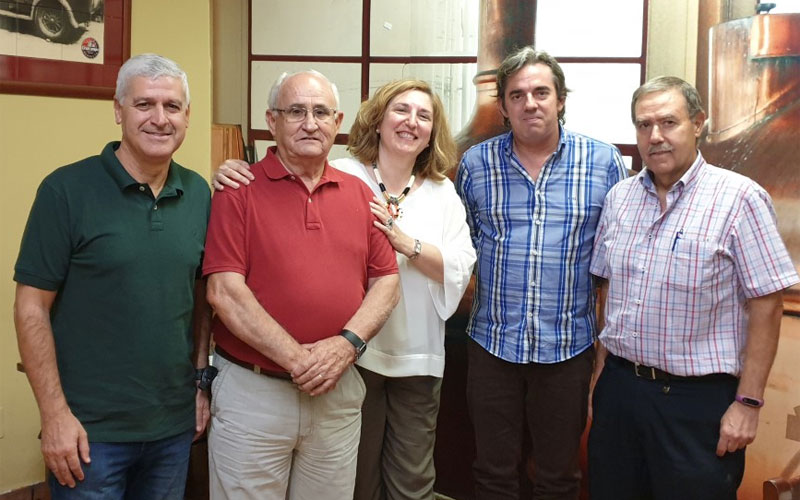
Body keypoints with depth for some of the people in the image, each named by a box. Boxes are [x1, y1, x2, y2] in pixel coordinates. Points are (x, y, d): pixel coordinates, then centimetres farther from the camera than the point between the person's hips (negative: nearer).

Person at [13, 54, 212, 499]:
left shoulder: (198, 194, 3)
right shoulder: (66, 190, -11)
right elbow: (31, 308, -10)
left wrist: (203, 380, 9)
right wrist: (55, 413, -13)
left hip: (174, 425, 4)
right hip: (91, 430, -4)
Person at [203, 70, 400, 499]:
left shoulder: (359, 194, 8)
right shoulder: (239, 191, -6)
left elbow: (386, 282, 5)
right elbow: (224, 291, -14)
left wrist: (347, 343, -12)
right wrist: (297, 358, -17)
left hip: (338, 391, 4)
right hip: (253, 391, -3)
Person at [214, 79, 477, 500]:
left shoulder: (443, 193, 6)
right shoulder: (341, 178, -5)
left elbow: (461, 269, -3)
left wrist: (406, 243, -16)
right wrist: (231, 176, -24)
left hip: (418, 358, 3)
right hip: (353, 354, -2)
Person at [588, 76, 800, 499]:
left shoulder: (738, 198, -11)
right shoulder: (619, 197, 6)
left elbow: (766, 306, -12)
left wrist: (748, 403, -13)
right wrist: (604, 367, 10)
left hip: (698, 400, -5)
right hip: (620, 386, 5)